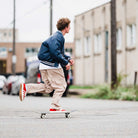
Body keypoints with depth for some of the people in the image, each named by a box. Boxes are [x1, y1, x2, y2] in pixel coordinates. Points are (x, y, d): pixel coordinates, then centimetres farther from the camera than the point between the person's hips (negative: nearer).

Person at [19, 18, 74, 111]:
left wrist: (68, 59, 16)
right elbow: (55, 53, -25)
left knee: (48, 88, 12)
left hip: (45, 65, 10)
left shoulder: (58, 36, 19)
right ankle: (55, 107, 3)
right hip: (52, 65, -10)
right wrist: (66, 63, -17)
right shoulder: (58, 37, -14)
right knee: (61, 86, 1)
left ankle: (26, 87, 3)